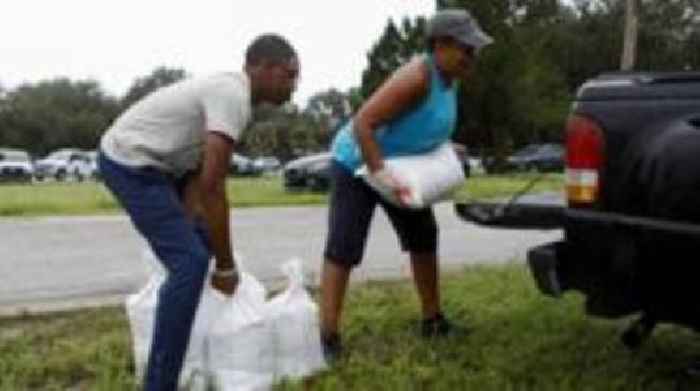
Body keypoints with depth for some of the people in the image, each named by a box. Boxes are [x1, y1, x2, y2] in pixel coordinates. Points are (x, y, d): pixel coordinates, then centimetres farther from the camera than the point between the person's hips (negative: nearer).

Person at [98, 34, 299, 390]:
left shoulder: (228, 90, 9)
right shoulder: (232, 97, -23)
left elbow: (198, 172, 9)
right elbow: (212, 187, -26)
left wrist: (185, 226, 4)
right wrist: (226, 266, -19)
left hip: (147, 161, 11)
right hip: (131, 163, -11)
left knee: (201, 242, 21)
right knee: (190, 261, -17)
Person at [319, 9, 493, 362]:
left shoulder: (450, 78, -3)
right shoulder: (417, 76, -30)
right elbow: (362, 122, -34)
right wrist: (379, 173, -40)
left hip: (403, 167, 9)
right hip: (357, 164, -9)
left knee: (423, 237, 13)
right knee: (342, 249, -13)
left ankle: (432, 321, 25)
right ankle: (328, 339, -11)